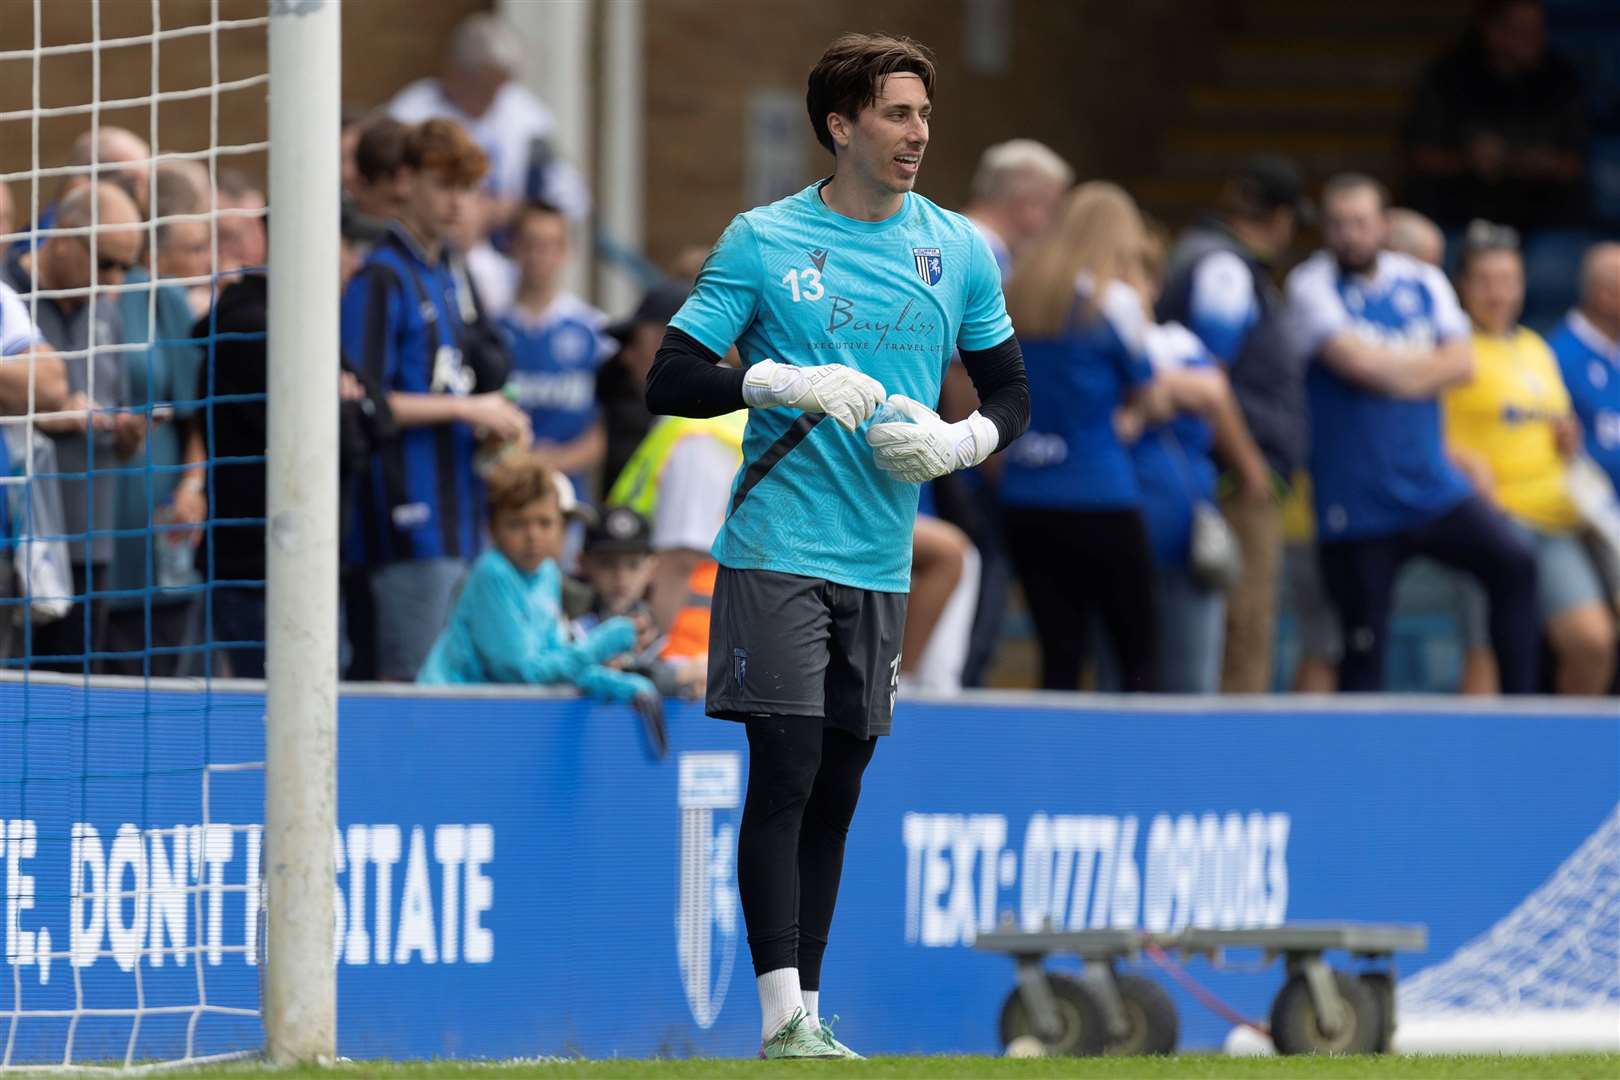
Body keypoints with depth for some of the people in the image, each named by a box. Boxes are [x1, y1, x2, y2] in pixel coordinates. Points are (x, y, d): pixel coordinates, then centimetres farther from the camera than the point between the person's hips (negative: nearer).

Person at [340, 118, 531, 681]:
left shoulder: (443, 276, 18)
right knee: (411, 679, -10)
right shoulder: (381, 278, -8)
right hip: (409, 518, -9)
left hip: (456, 522, 9)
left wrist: (488, 422, 7)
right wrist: (466, 408, -11)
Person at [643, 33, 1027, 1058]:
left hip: (880, 567, 4)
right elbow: (671, 379, -2)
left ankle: (809, 1013, 14)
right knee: (784, 774, -11)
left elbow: (1012, 395, 16)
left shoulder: (958, 249, 9)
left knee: (837, 792, 8)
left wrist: (955, 443, -5)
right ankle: (783, 1021, -13)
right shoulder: (762, 240, -1)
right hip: (776, 550, -4)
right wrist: (783, 382, -18)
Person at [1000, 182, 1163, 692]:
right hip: (1098, 494, -5)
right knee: (1139, 652, 4)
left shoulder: (1020, 293, 6)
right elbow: (1151, 403, 0)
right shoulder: (1113, 300, -8)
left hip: (1026, 497, 5)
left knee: (1060, 656, 6)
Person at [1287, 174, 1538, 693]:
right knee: (1363, 649, -1)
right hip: (1357, 507, -3)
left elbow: (1461, 362, -1)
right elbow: (1353, 359, -17)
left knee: (1513, 563, -19)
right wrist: (1426, 363, -2)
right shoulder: (1312, 285, -4)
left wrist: (1386, 369, -11)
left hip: (1432, 487, 3)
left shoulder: (1424, 282, 9)